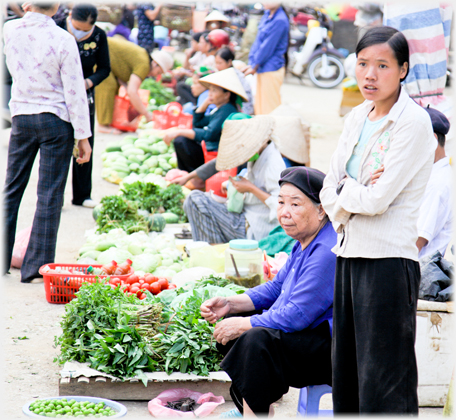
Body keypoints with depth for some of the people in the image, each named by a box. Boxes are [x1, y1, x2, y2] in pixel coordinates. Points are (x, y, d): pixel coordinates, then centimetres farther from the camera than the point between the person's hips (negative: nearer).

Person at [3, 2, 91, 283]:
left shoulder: (10, 30, -1)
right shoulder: (62, 39, -13)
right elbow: (75, 92, -11)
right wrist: (83, 136, -5)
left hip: (21, 117, 4)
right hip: (55, 121, -4)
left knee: (12, 189, 12)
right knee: (49, 195, 0)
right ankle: (36, 266, 1)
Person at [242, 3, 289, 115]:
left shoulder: (279, 21, -18)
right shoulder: (267, 15, 9)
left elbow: (267, 47, -17)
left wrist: (254, 66, -10)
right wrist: (251, 63, 6)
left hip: (271, 69, -9)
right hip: (262, 68, 9)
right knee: (259, 104, 14)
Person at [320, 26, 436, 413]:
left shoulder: (413, 123, -11)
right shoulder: (357, 117, 12)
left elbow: (378, 198, -17)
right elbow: (330, 190, 9)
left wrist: (346, 192, -1)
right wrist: (345, 218, -9)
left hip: (388, 258, -8)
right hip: (349, 252, 8)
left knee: (384, 384, -5)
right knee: (346, 376, 14)